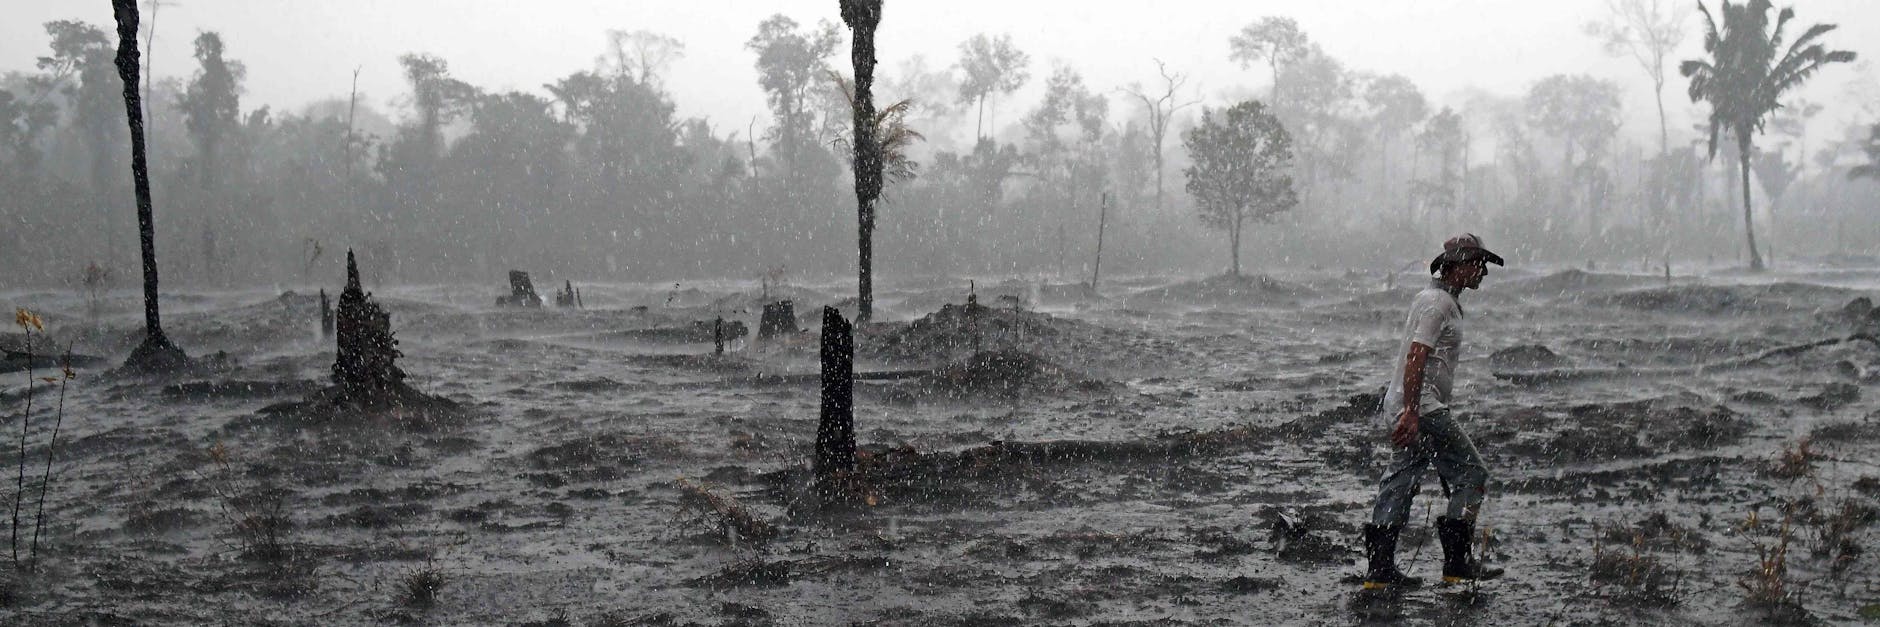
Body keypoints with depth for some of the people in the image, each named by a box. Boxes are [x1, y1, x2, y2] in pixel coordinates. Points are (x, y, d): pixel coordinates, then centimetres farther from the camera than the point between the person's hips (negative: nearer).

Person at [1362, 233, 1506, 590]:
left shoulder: (1438, 300, 20)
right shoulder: (1438, 303, -13)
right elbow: (1415, 358, -22)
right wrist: (1410, 413, -27)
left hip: (1415, 409, 10)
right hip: (1423, 409, -10)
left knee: (1401, 481, 8)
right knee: (1472, 476, -3)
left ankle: (1379, 569, 8)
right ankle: (1456, 563, 0)